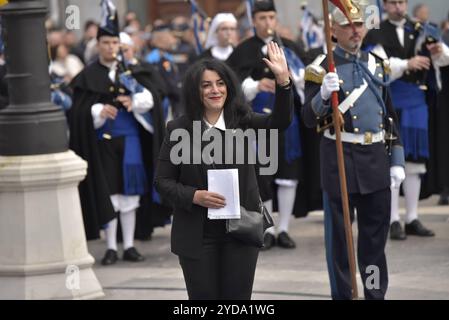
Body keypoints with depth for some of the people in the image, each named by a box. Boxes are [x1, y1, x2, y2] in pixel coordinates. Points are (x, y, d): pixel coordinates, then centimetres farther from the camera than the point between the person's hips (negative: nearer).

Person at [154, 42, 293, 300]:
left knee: (238, 296, 5)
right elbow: (163, 181, 0)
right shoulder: (179, 130, -2)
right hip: (198, 234, -1)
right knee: (203, 297, 4)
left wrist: (283, 81, -29)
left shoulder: (243, 122, 2)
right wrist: (195, 196, -17)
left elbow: (280, 121, -15)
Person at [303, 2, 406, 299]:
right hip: (340, 160, -5)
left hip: (376, 159, 5)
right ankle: (343, 295, 9)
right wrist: (323, 96, -30)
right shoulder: (322, 69, -5)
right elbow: (310, 119, -10)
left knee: (376, 231, 10)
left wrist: (397, 161, 11)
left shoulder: (376, 65, 11)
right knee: (339, 235, 2)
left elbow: (390, 116, 16)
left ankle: (377, 293, 19)